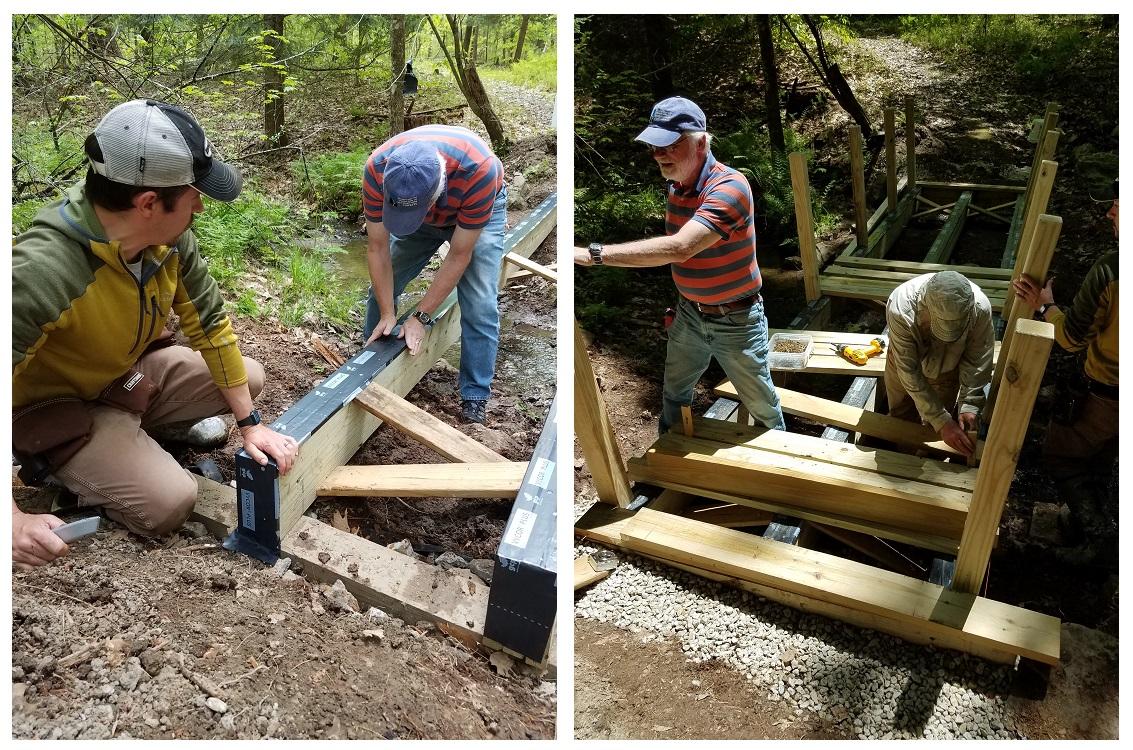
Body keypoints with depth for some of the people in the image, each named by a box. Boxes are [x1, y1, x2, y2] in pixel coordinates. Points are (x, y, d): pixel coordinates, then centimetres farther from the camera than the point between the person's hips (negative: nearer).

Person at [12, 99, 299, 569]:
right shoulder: (42, 271, -39)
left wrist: (249, 422, -4)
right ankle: (58, 465, 6)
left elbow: (209, 322, -5)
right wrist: (12, 521, -41)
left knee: (249, 378, 3)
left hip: (132, 372, 7)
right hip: (56, 406, -6)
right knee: (169, 501, -20)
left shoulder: (169, 237, -17)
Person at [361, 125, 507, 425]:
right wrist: (388, 314, -22)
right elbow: (377, 248, -22)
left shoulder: (478, 169, -44)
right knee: (381, 287, 2)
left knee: (479, 308, -16)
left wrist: (421, 317, -27)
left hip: (477, 211, -3)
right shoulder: (377, 168, -35)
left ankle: (475, 401, -5)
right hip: (420, 213, 3)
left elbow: (459, 254, -32)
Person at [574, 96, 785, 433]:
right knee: (674, 393, 22)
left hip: (735, 319, -7)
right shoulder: (675, 185, -2)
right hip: (689, 313, 7)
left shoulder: (729, 187, -30)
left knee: (761, 404, 10)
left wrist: (592, 254, -47)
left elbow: (678, 248, -43)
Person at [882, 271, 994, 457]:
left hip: (946, 370, 1)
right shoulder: (901, 311, -44)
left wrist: (969, 405, -27)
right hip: (905, 360, -1)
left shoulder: (980, 307, -38)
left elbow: (976, 361, -20)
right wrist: (942, 422, -36)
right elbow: (910, 373, -37)